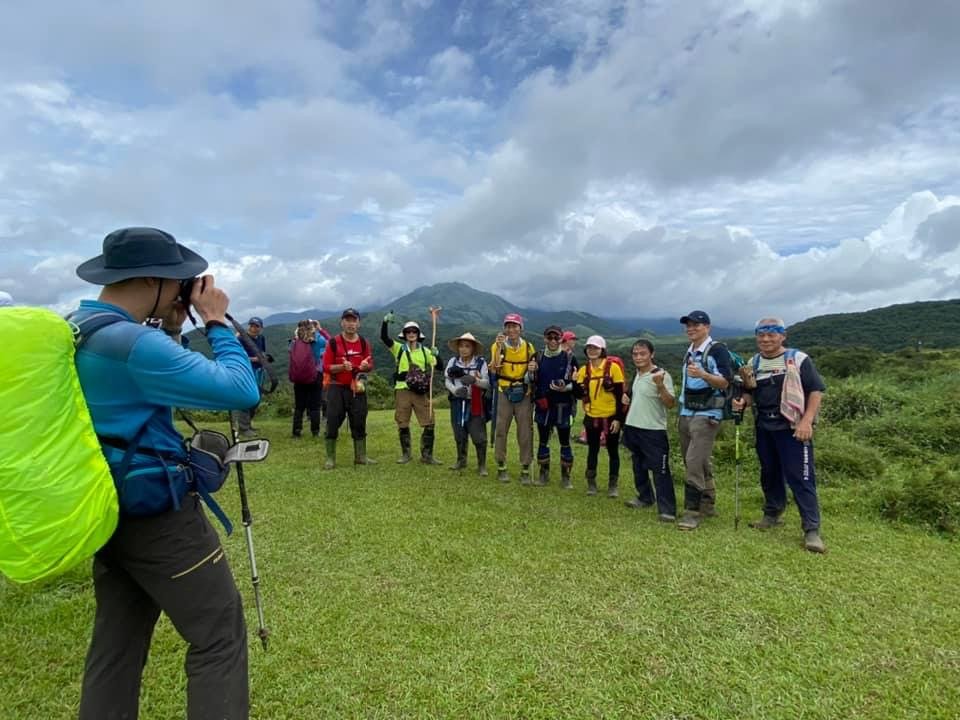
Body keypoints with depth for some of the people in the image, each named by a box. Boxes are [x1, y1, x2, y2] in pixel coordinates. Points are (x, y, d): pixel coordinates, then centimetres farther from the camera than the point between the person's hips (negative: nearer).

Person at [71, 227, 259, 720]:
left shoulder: (71, 329, 7)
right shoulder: (132, 341, -24)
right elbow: (242, 391, -24)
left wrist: (171, 329, 7)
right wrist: (216, 322, -12)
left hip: (108, 514, 10)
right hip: (158, 516, -10)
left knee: (116, 643, 20)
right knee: (219, 637, 3)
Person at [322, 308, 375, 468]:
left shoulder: (363, 342, 5)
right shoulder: (333, 342, -3)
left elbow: (370, 365, 9)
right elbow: (326, 367, -4)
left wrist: (366, 366, -14)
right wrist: (342, 366, -21)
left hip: (358, 388, 3)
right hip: (337, 388, -2)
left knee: (359, 422, 7)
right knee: (333, 422, -2)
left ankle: (360, 456, 18)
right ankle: (330, 458, 8)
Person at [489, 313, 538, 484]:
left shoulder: (529, 347, 5)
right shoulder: (498, 346, -2)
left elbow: (533, 375, 13)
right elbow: (494, 369, -18)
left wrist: (532, 370, -10)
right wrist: (499, 347, -24)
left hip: (524, 394, 1)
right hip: (504, 393, -1)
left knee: (525, 433, 2)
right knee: (501, 431, 3)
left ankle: (525, 470, 12)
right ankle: (501, 468, 17)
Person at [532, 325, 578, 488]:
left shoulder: (569, 358, -3)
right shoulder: (539, 358, 6)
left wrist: (565, 388, -19)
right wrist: (537, 397, -3)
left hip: (562, 407, -3)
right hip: (543, 406, 3)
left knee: (565, 442, 5)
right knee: (543, 441, 10)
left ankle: (566, 476, 17)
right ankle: (544, 474, 22)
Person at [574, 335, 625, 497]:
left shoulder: (613, 367, -9)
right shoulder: (584, 370, 3)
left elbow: (619, 395, -9)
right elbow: (580, 394, 2)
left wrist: (618, 418, -12)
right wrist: (575, 382, -17)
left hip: (611, 417, -3)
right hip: (592, 417, 3)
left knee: (612, 451, 9)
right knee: (592, 450, 13)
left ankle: (613, 485, 21)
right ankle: (591, 483, 24)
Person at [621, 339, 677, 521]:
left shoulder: (661, 375, -16)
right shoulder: (637, 374, 9)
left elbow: (671, 404, -24)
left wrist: (660, 385, -38)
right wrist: (628, 398, 7)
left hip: (653, 431, -8)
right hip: (633, 428, 8)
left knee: (660, 470, -5)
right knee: (639, 467, 20)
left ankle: (667, 509, 2)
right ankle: (645, 497, 36)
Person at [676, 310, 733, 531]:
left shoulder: (717, 350, -9)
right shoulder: (689, 352, 16)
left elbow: (725, 382, -16)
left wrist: (702, 374, -32)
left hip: (707, 415, -8)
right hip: (686, 414, 8)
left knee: (695, 463, -12)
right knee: (699, 463, 14)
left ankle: (692, 511, -5)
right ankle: (708, 504, 26)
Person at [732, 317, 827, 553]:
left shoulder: (798, 359, -5)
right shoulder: (753, 364, 11)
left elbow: (816, 390, -6)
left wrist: (807, 421, -15)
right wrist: (743, 401, -3)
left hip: (792, 428, -5)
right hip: (764, 428, 6)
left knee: (801, 478, -6)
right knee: (769, 474, 16)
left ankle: (812, 530, 0)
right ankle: (772, 515, 32)